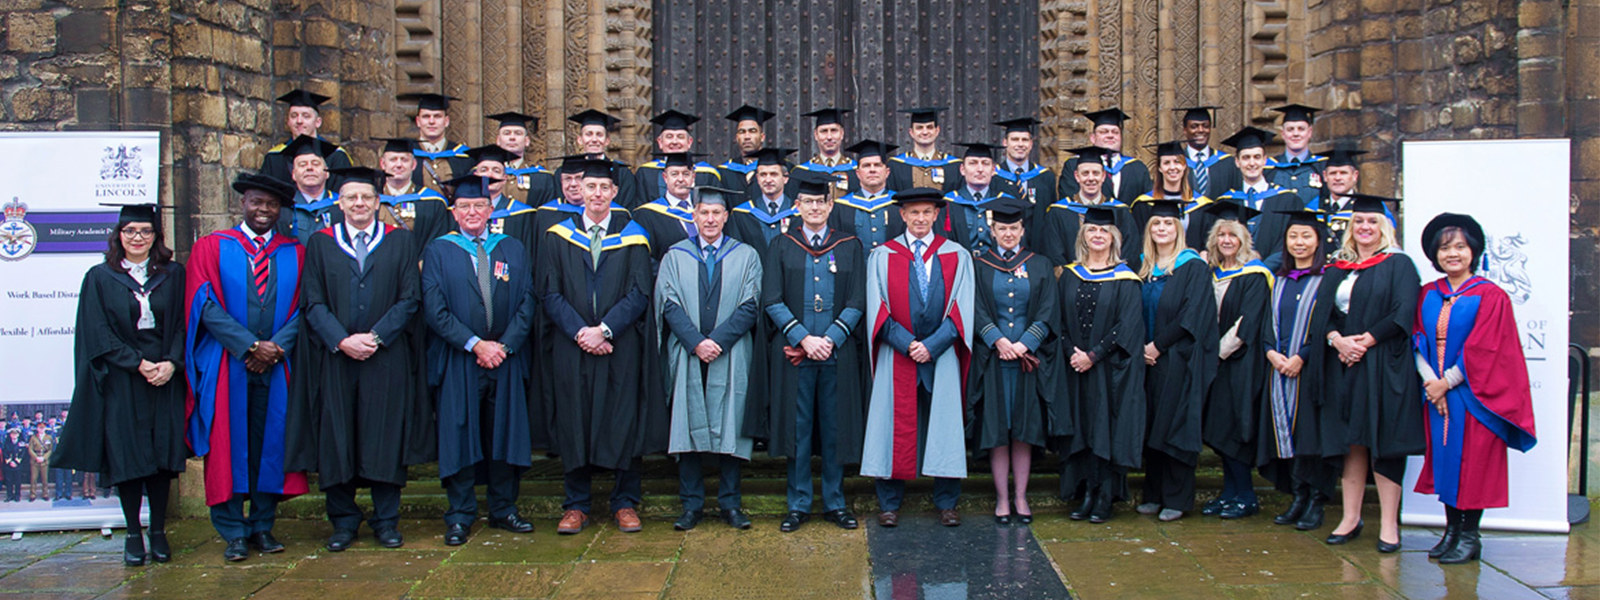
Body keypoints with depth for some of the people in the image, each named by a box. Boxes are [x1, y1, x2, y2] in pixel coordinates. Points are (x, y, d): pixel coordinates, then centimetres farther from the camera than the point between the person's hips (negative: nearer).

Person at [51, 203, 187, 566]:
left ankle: (158, 533, 12)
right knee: (126, 457, 0)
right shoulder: (100, 278, 4)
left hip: (164, 378, 1)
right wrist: (138, 364, -12)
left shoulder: (173, 275, 9)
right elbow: (99, 335, -2)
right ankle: (133, 535, 10)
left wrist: (171, 362, -12)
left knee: (162, 454, 1)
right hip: (120, 383, -1)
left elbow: (184, 324, 4)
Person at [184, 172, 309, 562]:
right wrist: (250, 346, -13)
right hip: (226, 364, -2)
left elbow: (302, 307, 5)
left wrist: (275, 347, -11)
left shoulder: (294, 253, 11)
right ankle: (233, 532, 5)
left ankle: (263, 526, 12)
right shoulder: (212, 248, 6)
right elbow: (205, 304, -4)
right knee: (229, 444, -1)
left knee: (271, 442, 3)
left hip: (276, 365, 2)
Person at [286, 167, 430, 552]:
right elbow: (312, 303, 3)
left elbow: (410, 298, 2)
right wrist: (342, 340, -12)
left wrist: (375, 337, -10)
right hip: (334, 358, 1)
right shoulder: (320, 243, 10)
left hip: (386, 358, -1)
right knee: (336, 438, 2)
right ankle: (343, 521, 14)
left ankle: (387, 520, 11)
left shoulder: (400, 241, 8)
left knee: (386, 436, 1)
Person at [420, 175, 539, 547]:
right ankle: (460, 516, 9)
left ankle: (503, 510, 16)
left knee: (504, 433, 5)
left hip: (506, 360, 2)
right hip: (457, 362, -2)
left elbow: (526, 303, 5)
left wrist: (504, 345, -9)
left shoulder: (513, 250, 12)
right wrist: (475, 344, -14)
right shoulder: (437, 252, 4)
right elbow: (435, 308, -5)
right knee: (460, 437, 0)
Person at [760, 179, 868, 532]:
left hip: (838, 354, 1)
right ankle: (799, 505, 12)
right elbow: (772, 301, -1)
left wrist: (829, 339, -11)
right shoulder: (782, 246, 7)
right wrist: (804, 338, -12)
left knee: (835, 428, 5)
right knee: (798, 428, 2)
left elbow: (857, 302, 2)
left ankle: (835, 503, 15)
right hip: (793, 352, 0)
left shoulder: (850, 247, 8)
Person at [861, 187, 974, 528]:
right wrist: (907, 343, -13)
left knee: (944, 426, 3)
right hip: (895, 357, 0)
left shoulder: (957, 256, 7)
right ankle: (889, 503, 11)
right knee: (894, 427, 2)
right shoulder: (883, 256, 7)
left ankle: (946, 503, 13)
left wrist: (932, 345, -12)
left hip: (942, 356, 0)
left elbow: (961, 308, 1)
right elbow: (878, 308, 0)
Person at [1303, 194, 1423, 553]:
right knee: (1351, 442, 6)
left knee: (1383, 442, -5)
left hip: (1383, 366, -4)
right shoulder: (1337, 270, 16)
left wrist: (1366, 341, -16)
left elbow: (1404, 313, -9)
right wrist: (1338, 340, -12)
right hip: (1343, 366, 4)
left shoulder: (1398, 265, 2)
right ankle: (1351, 518, 11)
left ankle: (1389, 524, 0)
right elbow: (1321, 313, 7)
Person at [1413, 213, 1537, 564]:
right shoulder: (1428, 295, 9)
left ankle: (1470, 536, 5)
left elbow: (1482, 350, -11)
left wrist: (1447, 382, -13)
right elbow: (1419, 340, 4)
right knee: (1445, 457, 7)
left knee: (1472, 461, -2)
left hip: (1472, 394, -5)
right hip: (1437, 393, 5)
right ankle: (1452, 530, 15)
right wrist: (1430, 380, -10)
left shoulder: (1490, 296, -6)